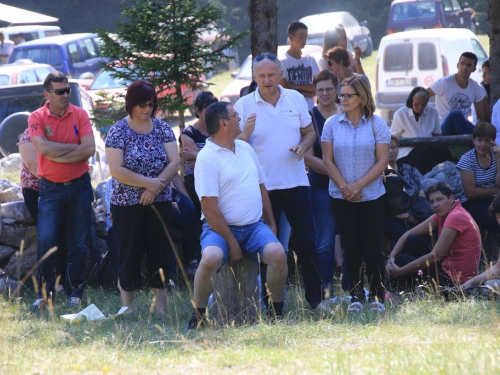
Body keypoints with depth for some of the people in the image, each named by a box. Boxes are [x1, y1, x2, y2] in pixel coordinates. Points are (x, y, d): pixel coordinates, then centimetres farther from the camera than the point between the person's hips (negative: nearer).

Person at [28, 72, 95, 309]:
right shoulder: (37, 118, -5)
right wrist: (75, 148, -12)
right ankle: (44, 294, -2)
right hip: (51, 189, -2)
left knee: (78, 243, 6)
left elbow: (89, 149, -12)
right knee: (46, 240, -11)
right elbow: (44, 148, -19)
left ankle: (74, 295, 15)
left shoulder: (79, 115, -2)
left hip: (79, 185, 2)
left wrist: (58, 155, -15)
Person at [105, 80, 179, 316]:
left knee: (160, 253, 4)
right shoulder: (118, 132, -5)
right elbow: (116, 170, -13)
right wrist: (148, 182, -16)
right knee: (129, 255, 1)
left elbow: (174, 162, -2)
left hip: (159, 203, 3)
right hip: (127, 205, -3)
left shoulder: (163, 129, 5)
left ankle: (162, 308, 9)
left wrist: (155, 187, -15)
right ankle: (127, 309, 9)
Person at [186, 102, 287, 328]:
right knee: (211, 257, -35)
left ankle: (276, 312, -8)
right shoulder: (207, 157, -9)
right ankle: (197, 316, -16)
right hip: (220, 227, -5)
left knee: (277, 252, -25)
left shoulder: (245, 148, 14)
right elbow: (209, 208, -14)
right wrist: (232, 244, -15)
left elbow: (261, 188, 22)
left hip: (254, 226, 5)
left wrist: (271, 225, 14)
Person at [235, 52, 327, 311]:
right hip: (263, 185, -2)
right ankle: (270, 303, 7)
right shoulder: (244, 106, -3)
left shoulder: (296, 99, 6)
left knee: (307, 242, 5)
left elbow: (309, 132, 15)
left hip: (296, 182, 2)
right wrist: (246, 133, -22)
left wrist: (303, 146, -7)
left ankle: (316, 297, 13)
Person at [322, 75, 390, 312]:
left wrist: (359, 185, -14)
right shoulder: (332, 124, 3)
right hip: (341, 196, 2)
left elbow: (382, 161, -5)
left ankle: (377, 295, 6)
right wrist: (344, 187, -11)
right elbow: (328, 161, 2)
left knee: (372, 247, -4)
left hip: (372, 195, -2)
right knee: (351, 248, 3)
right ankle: (356, 296, 9)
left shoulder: (376, 124, -2)